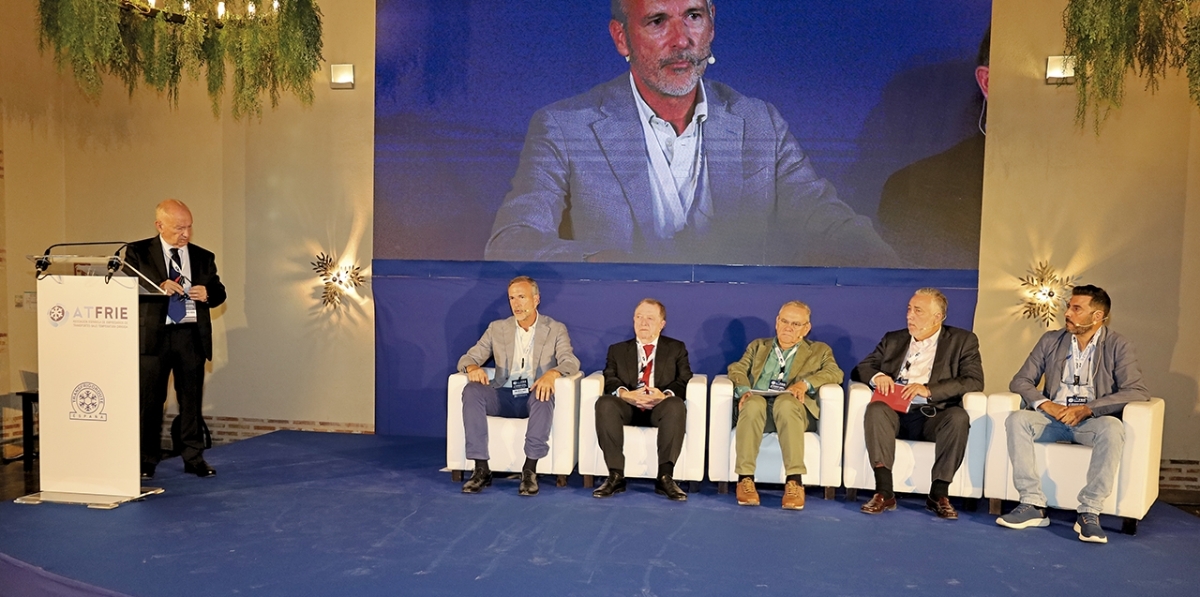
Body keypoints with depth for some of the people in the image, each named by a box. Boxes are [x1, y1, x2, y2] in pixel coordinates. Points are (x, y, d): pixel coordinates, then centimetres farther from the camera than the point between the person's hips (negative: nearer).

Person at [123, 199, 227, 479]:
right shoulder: (137, 253, 3)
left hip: (192, 335, 2)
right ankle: (147, 461, 16)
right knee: (149, 399, 5)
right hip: (153, 335, -2)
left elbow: (219, 293, 13)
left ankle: (194, 458, 15)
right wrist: (159, 287, -20)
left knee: (192, 398, 6)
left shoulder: (204, 257, 11)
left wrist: (207, 294, -9)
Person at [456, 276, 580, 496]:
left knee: (544, 396, -37)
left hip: (534, 397, -2)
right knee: (471, 390, -28)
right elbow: (468, 358, 9)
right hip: (503, 396, 2)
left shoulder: (555, 330, 7)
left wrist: (552, 373, -31)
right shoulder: (497, 328, 14)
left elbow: (571, 362, -7)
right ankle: (481, 468, -26)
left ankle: (530, 469, -30)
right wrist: (472, 367, -18)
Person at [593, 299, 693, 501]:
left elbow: (685, 381, 3)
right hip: (627, 407, 1)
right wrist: (625, 394, -20)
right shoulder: (617, 350, 21)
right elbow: (610, 381, 4)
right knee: (604, 403, -31)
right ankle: (616, 476, -30)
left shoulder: (676, 348, 18)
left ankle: (665, 477, -32)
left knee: (676, 406, -35)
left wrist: (665, 395, -20)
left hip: (660, 407, -1)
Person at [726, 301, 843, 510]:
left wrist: (806, 383, -16)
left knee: (785, 402, -37)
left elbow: (835, 373, 3)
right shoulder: (758, 346, 28)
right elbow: (737, 369, 13)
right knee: (753, 404, -35)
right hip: (757, 404, 1)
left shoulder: (819, 351, 23)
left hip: (792, 407, -1)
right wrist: (744, 390, -10)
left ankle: (794, 481, -40)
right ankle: (745, 479, -35)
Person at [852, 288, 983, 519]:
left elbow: (975, 381, -6)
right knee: (875, 409, -30)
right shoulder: (893, 340, 17)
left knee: (958, 417, -32)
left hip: (934, 416, -1)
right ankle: (884, 492, -31)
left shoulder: (962, 340, 8)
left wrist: (929, 390, -20)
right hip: (896, 413, 2)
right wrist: (876, 376, -10)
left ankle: (939, 494, -21)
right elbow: (861, 368, 15)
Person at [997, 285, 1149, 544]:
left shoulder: (1118, 346, 1)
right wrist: (1045, 404, -15)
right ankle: (1032, 505, -27)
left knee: (1113, 428, -36)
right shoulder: (1050, 341, 9)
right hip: (1053, 417, 2)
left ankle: (1089, 512, -28)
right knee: (1016, 420, -28)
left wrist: (1087, 408, -23)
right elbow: (1020, 381, 6)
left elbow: (1137, 391, -10)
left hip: (1092, 421, -2)